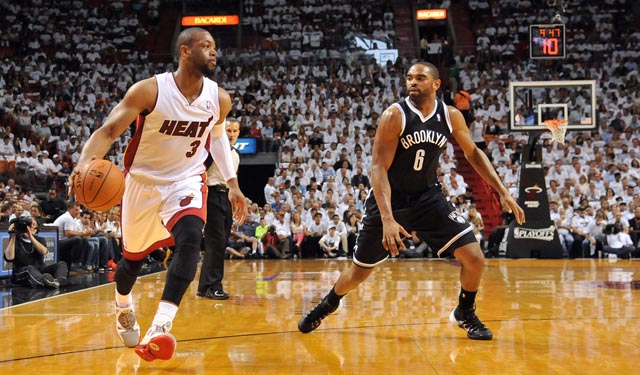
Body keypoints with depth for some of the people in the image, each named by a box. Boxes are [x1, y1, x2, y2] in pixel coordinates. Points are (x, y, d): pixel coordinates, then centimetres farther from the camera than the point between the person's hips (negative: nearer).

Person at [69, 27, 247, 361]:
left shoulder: (219, 99, -10)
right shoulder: (149, 90, -23)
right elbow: (109, 130, -23)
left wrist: (232, 184, 11)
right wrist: (85, 162, -43)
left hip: (187, 179, 2)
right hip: (144, 181, -1)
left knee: (190, 238, -28)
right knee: (134, 256, 13)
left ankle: (161, 326, -29)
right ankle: (123, 306, 48)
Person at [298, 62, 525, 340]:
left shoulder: (451, 116, -7)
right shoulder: (395, 115, -19)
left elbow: (473, 154, 9)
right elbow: (378, 167, -23)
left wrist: (502, 192, 2)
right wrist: (387, 218, -34)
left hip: (428, 197, 3)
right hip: (389, 199, -3)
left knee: (474, 258, -10)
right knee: (358, 274, 6)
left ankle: (465, 314, 18)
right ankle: (327, 305, 38)